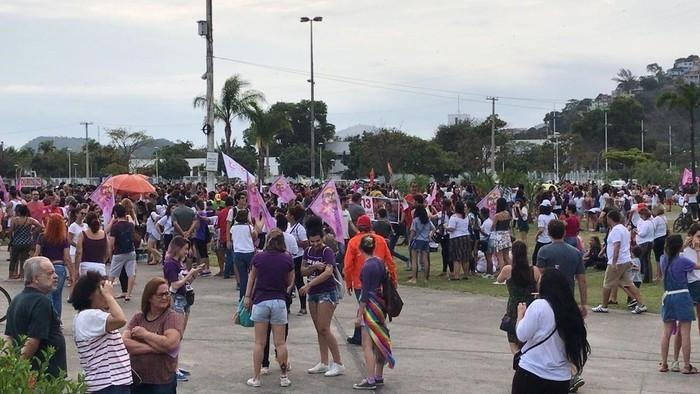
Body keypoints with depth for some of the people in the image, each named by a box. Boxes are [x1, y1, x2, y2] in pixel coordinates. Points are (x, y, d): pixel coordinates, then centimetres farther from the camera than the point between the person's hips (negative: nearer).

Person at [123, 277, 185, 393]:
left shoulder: (174, 317, -6)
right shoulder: (138, 317, 4)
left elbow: (171, 344, -22)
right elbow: (124, 342, -9)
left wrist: (144, 334, -11)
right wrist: (154, 347, -19)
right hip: (135, 380, 3)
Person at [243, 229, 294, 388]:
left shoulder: (258, 258, -2)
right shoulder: (288, 259, -4)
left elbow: (252, 277, 10)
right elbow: (290, 282, 5)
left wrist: (248, 296, 20)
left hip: (260, 301, 0)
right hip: (279, 302, 0)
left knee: (259, 343, 7)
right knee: (280, 343, 7)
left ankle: (256, 378, 12)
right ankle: (284, 377, 15)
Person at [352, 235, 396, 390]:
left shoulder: (367, 267, -16)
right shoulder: (380, 262, 6)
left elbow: (365, 293, -17)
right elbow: (385, 284, 12)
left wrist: (359, 315, -13)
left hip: (370, 305, -8)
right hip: (380, 304, 8)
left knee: (367, 345, -5)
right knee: (378, 343, 15)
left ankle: (370, 380, -5)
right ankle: (379, 377, 23)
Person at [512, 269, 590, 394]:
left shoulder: (539, 305, -14)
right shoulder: (571, 310, 3)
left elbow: (522, 335, -9)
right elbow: (575, 343, 9)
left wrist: (521, 313, 6)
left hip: (531, 373, -5)